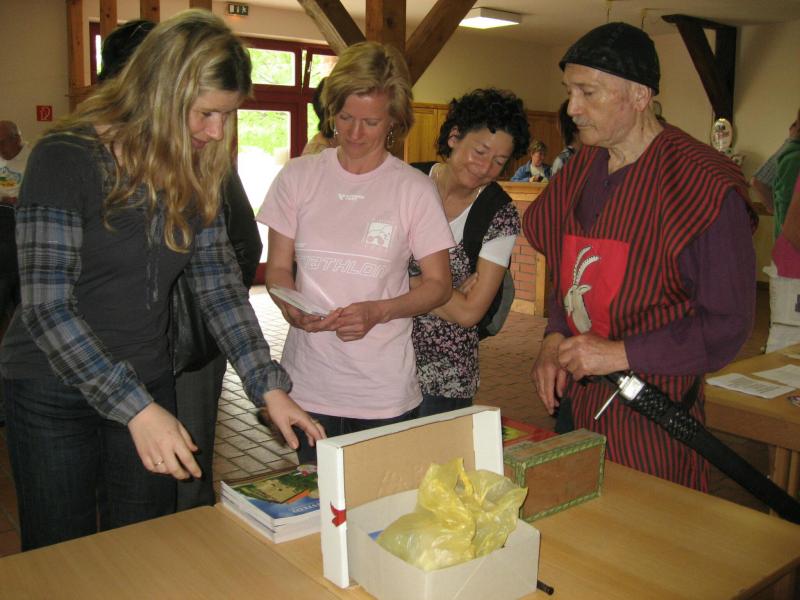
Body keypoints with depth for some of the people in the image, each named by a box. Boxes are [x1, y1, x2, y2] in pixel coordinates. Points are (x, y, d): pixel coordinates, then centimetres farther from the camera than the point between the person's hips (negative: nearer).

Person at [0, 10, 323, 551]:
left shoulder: (196, 172, 0)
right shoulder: (64, 160, -18)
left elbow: (220, 284, -1)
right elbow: (47, 307, -22)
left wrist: (268, 387, -8)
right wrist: (136, 408, -28)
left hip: (148, 385, 5)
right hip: (53, 391, -4)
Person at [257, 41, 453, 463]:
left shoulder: (414, 189, -3)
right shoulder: (298, 176, 3)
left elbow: (438, 284, 1)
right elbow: (278, 268, 8)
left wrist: (378, 312, -16)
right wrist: (291, 308, -14)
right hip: (309, 385, 2)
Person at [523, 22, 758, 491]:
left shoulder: (704, 184, -15)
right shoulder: (581, 169, 7)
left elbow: (728, 324, -14)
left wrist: (621, 354, -19)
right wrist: (555, 339, 1)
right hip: (576, 396, 6)